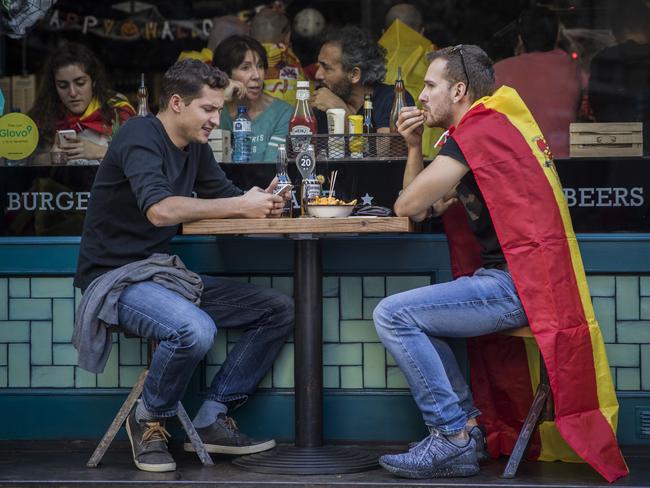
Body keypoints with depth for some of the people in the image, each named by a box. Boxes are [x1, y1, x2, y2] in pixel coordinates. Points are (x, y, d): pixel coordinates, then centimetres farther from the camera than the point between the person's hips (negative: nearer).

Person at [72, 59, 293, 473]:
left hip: (164, 273, 9)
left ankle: (212, 421, 1)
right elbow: (159, 209, -30)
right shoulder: (141, 136, -16)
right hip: (117, 278, -9)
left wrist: (260, 203, -14)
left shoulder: (195, 147, 11)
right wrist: (241, 206, -26)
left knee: (279, 310, 0)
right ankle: (150, 420, -8)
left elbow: (226, 197, 11)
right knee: (195, 329, -37)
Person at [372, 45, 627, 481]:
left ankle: (452, 438, -8)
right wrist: (415, 146, 12)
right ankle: (466, 425, 14)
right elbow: (424, 209, 21)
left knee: (393, 315, -14)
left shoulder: (477, 131, -11)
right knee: (411, 314, 22)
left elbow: (407, 206, -11)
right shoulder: (495, 126, 21)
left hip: (518, 285, -11)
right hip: (522, 280, 11)